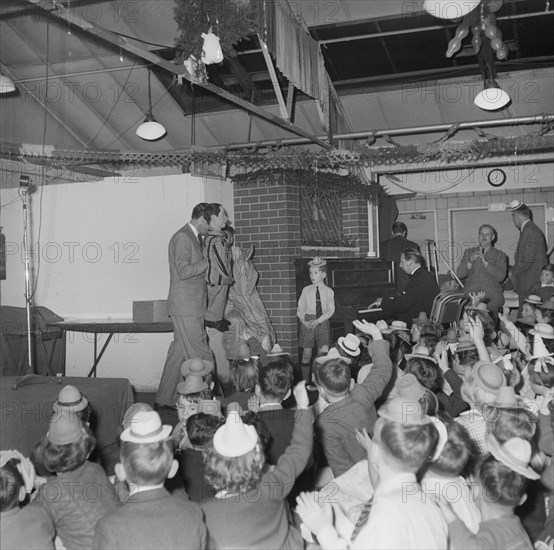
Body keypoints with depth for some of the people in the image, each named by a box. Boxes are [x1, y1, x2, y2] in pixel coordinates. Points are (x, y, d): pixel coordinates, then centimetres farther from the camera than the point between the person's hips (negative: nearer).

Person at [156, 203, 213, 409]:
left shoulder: (194, 238, 18)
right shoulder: (182, 237, -13)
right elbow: (183, 271, -21)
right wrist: (208, 262, -14)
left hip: (192, 306, 10)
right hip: (186, 307, -10)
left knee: (179, 351, 12)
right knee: (200, 355, -5)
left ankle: (165, 398, 19)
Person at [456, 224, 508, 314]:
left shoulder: (500, 255, 13)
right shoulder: (469, 252, 20)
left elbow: (501, 276, -3)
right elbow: (459, 274, 9)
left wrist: (485, 262, -12)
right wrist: (470, 261, -8)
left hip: (491, 297, -1)